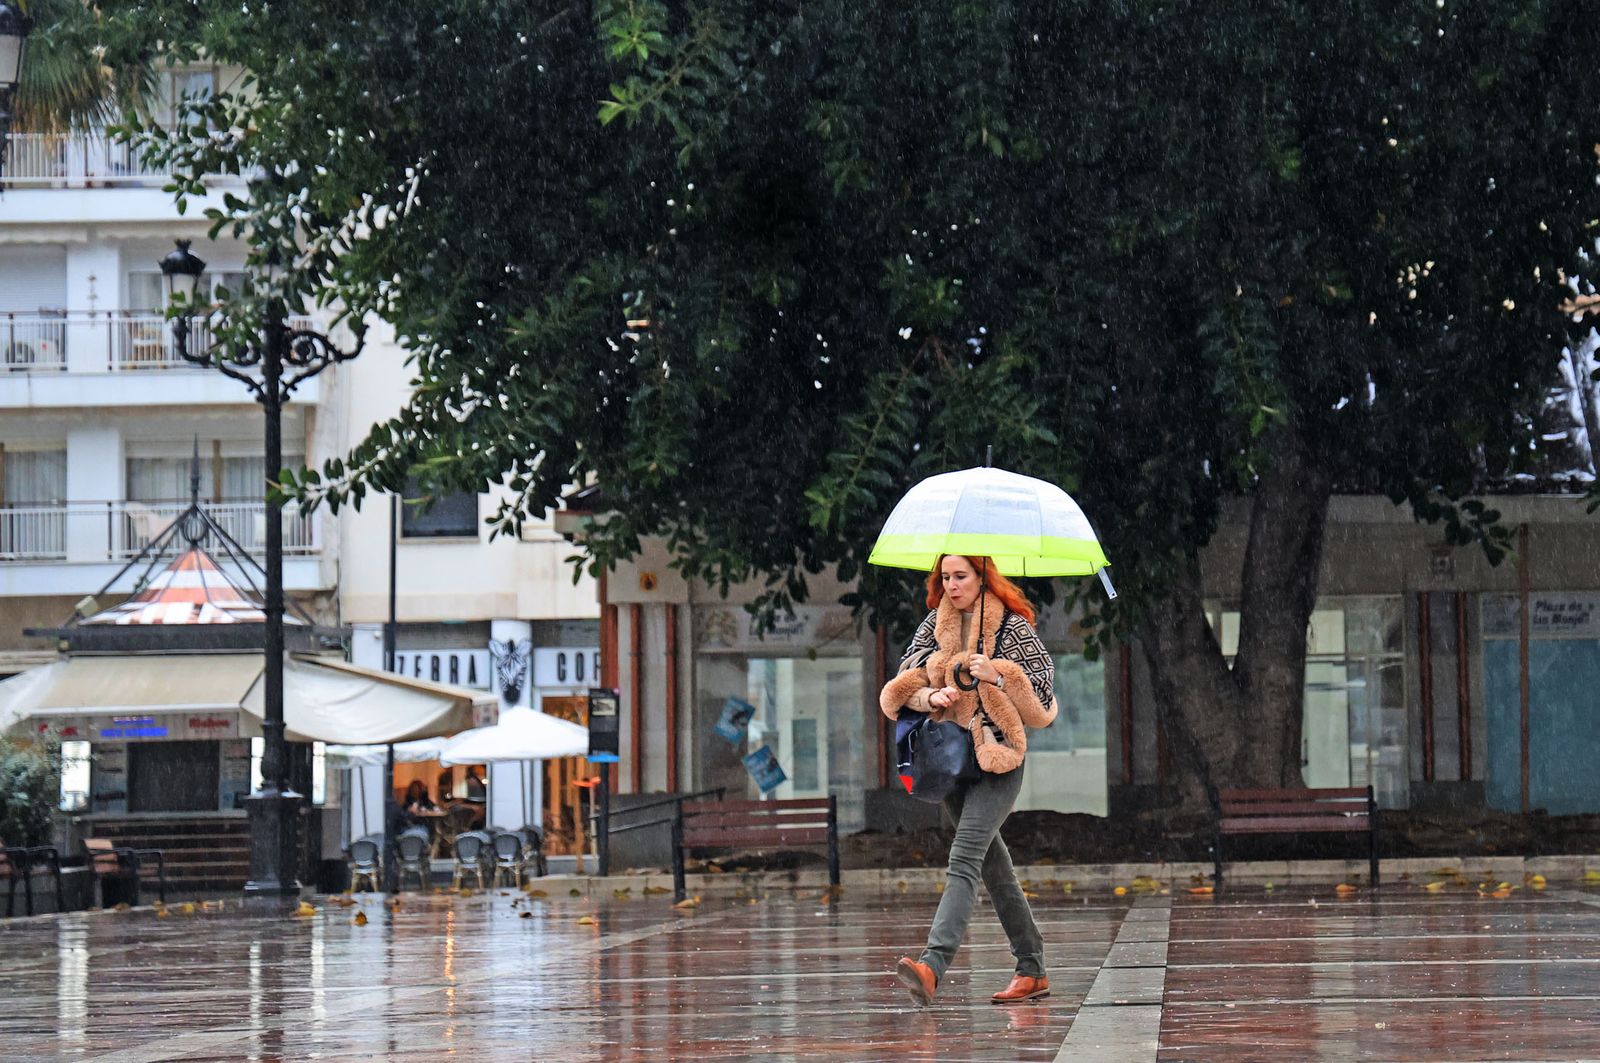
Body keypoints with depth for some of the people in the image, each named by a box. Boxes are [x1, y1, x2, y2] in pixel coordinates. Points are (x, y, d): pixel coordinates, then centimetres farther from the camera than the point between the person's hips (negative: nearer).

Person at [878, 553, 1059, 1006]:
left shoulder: (1012, 626, -5)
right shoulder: (935, 624, 10)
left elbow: (1044, 677, -6)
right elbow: (906, 678, 5)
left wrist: (998, 675, -20)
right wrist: (931, 698, -15)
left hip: (998, 758, -7)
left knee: (964, 858, -20)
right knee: (992, 860, 12)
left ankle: (933, 964, -35)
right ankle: (1032, 970, 21)